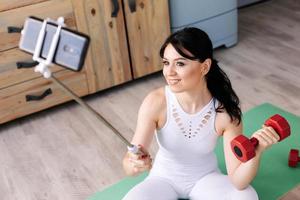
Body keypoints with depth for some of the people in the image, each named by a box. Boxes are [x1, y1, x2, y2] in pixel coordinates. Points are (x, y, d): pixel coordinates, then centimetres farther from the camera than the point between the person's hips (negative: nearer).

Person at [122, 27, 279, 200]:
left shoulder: (225, 111, -24)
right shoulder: (156, 102, -25)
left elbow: (238, 181, -23)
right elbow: (129, 163, -23)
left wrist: (256, 152, -41)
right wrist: (135, 164, -47)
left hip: (205, 177, 1)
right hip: (164, 178, 0)